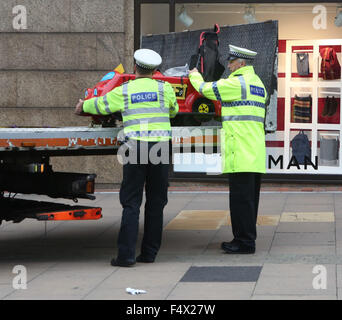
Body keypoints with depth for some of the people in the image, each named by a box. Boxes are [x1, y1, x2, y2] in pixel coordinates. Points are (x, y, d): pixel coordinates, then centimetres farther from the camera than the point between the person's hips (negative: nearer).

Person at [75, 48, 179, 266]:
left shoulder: (124, 91, 7)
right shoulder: (165, 89, 8)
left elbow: (100, 105, 22)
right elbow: (174, 111, 26)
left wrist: (82, 107, 43)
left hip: (135, 146, -1)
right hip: (161, 146, 1)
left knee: (131, 202, -1)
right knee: (156, 202, 9)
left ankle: (126, 254, -8)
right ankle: (150, 253, 12)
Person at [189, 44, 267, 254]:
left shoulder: (237, 83, -10)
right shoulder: (258, 84, 19)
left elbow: (206, 89, 0)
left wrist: (195, 75, 20)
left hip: (241, 153, -10)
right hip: (256, 155, 10)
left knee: (241, 198, -8)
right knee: (249, 198, 13)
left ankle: (244, 242, -7)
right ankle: (247, 239, 18)